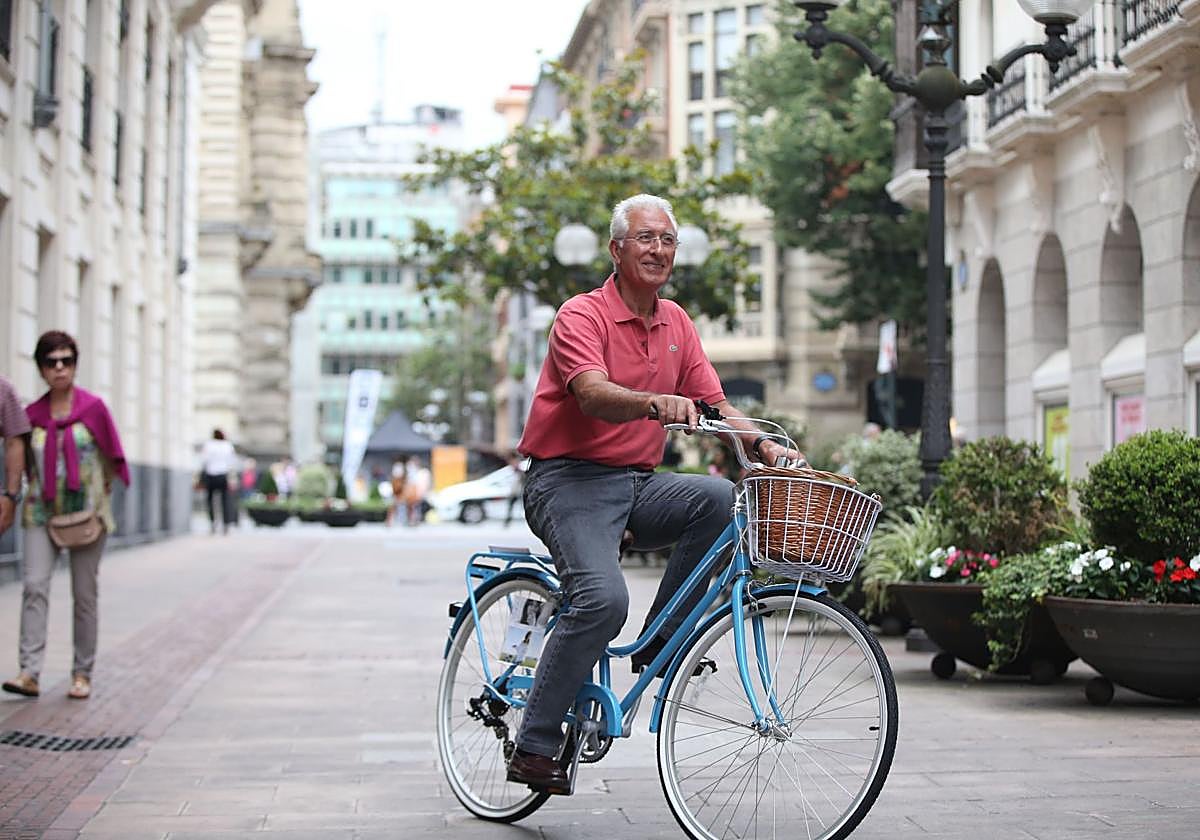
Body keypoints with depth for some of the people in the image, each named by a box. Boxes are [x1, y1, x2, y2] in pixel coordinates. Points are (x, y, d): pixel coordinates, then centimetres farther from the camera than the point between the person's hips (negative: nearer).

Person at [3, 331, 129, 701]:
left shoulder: (93, 407, -2)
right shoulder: (32, 414, 5)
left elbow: (110, 458, 4)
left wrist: (99, 498, 4)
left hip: (86, 512, -2)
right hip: (42, 512, 2)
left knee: (84, 594, 2)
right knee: (34, 586, -12)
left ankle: (82, 674, 10)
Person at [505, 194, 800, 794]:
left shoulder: (675, 323, 13)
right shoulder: (582, 315, -9)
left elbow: (715, 403, 11)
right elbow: (594, 395, -27)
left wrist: (765, 446, -8)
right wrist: (655, 402, -47)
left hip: (638, 484, 6)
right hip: (569, 480, -6)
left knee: (717, 496, -24)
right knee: (604, 598, -28)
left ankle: (661, 641, -11)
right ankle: (532, 748, -16)